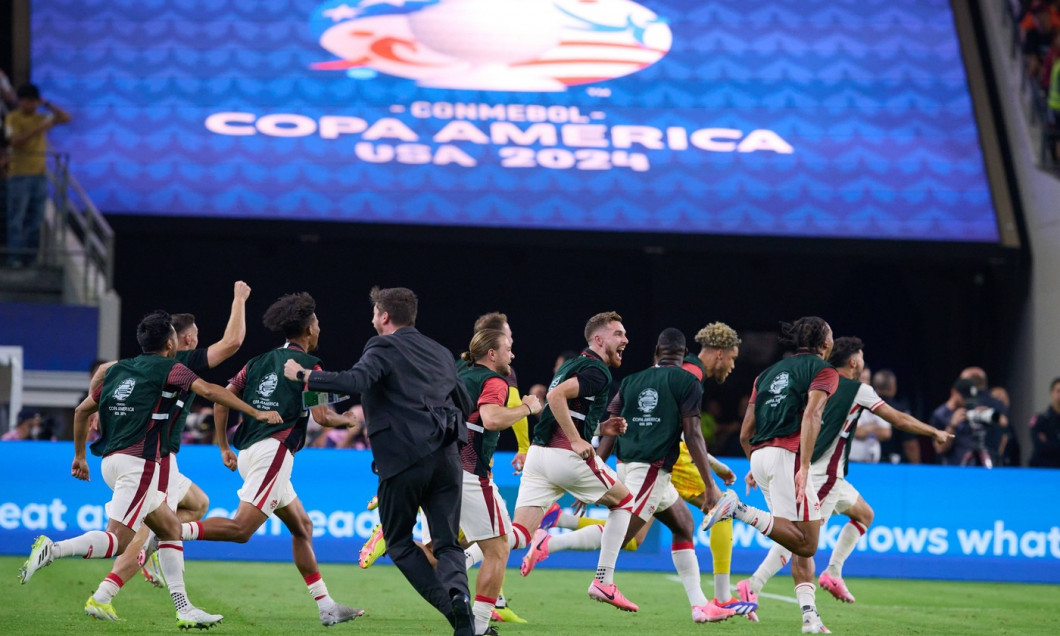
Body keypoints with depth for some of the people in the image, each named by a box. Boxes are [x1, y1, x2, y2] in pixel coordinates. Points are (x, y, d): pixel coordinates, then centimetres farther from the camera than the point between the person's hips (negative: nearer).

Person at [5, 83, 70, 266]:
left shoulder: (40, 118, 12)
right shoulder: (13, 118, -2)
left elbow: (66, 118, 9)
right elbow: (15, 141, -16)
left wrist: (47, 105, 1)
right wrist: (38, 130, -23)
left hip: (39, 173, 5)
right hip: (19, 174, -5)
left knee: (35, 217, 5)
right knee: (17, 217, -5)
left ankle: (31, 253, 10)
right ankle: (15, 256, -5)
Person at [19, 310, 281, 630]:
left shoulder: (116, 370, 18)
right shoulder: (170, 369, -1)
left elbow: (82, 410, 21)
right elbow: (209, 391, -13)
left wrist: (80, 456, 30)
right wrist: (256, 413, -11)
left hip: (111, 460, 8)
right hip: (139, 462, -8)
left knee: (171, 528, 15)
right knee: (118, 540, -12)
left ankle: (184, 609, 11)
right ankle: (52, 549, -27)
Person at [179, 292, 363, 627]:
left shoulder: (260, 361, 18)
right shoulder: (309, 365, -1)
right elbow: (322, 417, -9)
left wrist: (224, 447, 19)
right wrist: (348, 420, 12)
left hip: (248, 453, 9)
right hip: (273, 451, -9)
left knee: (302, 526, 15)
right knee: (240, 529, -17)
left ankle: (326, 607, 15)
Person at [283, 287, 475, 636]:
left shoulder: (383, 348, -1)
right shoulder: (440, 352, 20)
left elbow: (356, 381, -20)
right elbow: (466, 405, 23)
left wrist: (303, 375, -11)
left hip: (403, 459, -5)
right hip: (446, 457, 5)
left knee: (399, 542, 10)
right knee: (447, 543, 7)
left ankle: (448, 604, -9)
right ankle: (458, 592, -25)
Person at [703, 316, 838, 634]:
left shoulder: (769, 373, 24)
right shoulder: (823, 370, 5)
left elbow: (745, 433, 23)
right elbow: (811, 414, -14)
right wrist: (804, 466, -21)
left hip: (761, 455, 8)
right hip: (788, 454, -8)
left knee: (802, 542, 11)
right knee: (805, 543, -10)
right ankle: (739, 510, -23)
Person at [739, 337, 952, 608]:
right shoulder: (858, 390, -5)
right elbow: (900, 420, 0)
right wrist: (935, 432, 14)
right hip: (824, 474, -9)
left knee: (864, 514, 20)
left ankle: (833, 573, 12)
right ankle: (753, 586, -24)